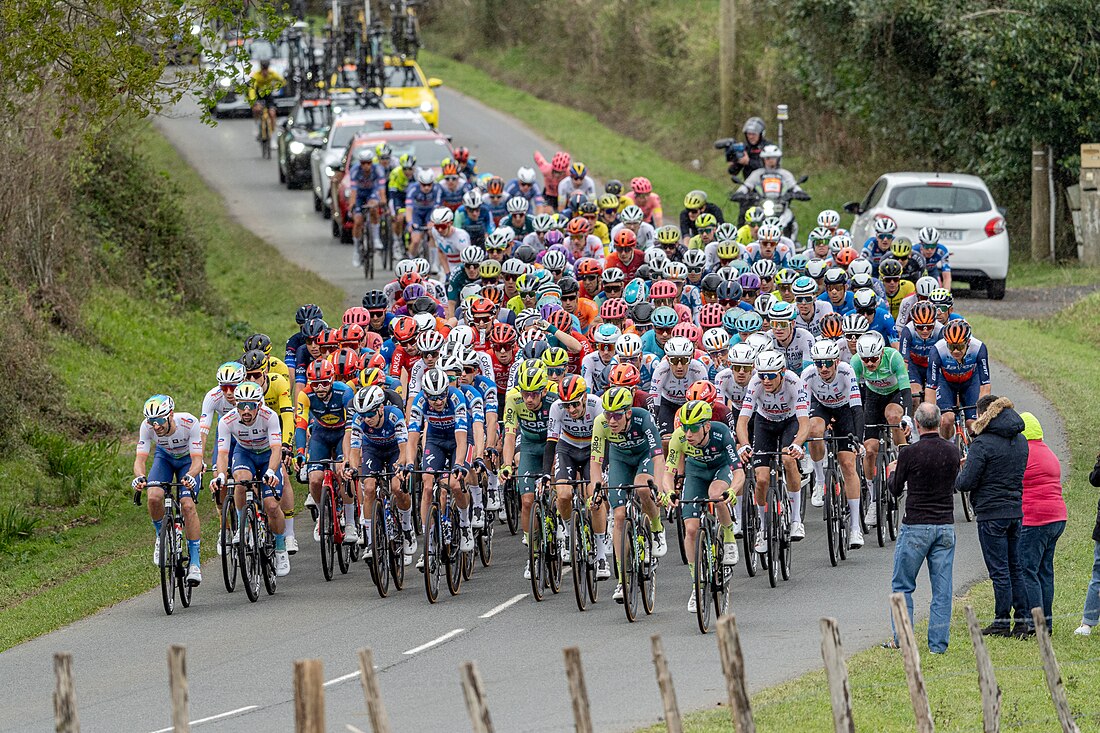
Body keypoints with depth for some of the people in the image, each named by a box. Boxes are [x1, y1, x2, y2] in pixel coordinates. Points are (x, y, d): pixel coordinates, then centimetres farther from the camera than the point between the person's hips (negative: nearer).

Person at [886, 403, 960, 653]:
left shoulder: (910, 454, -12)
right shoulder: (952, 452, 0)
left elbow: (895, 490, 0)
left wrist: (892, 472, 23)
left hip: (915, 527, -4)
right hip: (946, 526, 4)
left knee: (902, 586, 8)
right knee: (942, 588, 5)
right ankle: (938, 643, 4)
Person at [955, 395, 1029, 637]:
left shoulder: (982, 444, -15)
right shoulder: (1020, 440, 8)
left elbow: (966, 483, -18)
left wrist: (959, 475, 7)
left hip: (991, 513, -7)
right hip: (1016, 510, 7)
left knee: (999, 571, -2)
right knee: (1016, 568, 13)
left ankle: (1002, 622, 2)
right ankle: (1023, 620, 13)